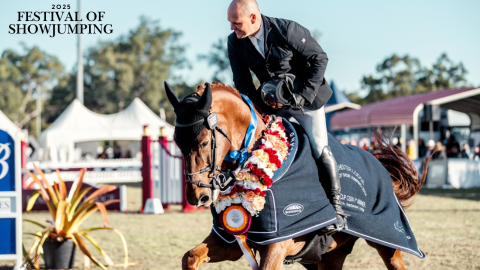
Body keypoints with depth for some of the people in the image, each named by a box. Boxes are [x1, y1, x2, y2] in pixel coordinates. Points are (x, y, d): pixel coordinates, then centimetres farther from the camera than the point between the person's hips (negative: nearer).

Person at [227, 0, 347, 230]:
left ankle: (336, 206, 5)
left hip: (306, 97, -4)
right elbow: (242, 82, -3)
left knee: (320, 149, -5)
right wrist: (261, 105, -19)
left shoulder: (287, 30, -25)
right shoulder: (235, 42, -11)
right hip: (272, 102, 4)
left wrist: (303, 95, -21)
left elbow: (319, 59, -16)